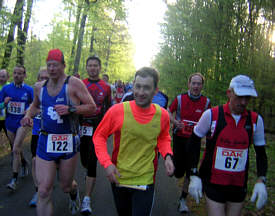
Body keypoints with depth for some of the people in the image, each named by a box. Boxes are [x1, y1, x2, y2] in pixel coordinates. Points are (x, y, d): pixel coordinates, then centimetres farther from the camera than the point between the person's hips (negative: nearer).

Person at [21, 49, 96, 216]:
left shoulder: (74, 83, -7)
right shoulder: (39, 87, 8)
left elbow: (92, 107, -8)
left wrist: (70, 109, -22)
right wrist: (28, 115, 6)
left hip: (68, 142, -3)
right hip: (45, 141, 3)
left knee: (66, 186, 15)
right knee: (44, 192, -4)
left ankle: (74, 191, 53)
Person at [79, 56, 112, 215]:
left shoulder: (106, 87, 5)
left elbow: (109, 109, 11)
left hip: (98, 128, -2)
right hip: (82, 126, 2)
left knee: (92, 162, -7)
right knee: (84, 159, 14)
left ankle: (87, 200, -2)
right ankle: (89, 173, 52)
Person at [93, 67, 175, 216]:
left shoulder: (162, 115, -9)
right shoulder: (117, 111, -17)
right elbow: (99, 136, -4)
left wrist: (167, 156, -7)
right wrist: (107, 163, -16)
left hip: (145, 181, 0)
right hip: (118, 179, 1)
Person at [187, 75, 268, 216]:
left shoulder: (256, 120, -2)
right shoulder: (211, 115, -11)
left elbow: (261, 153, 7)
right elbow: (194, 143, -2)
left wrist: (261, 181, -6)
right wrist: (194, 176, -6)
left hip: (239, 185, 4)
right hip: (214, 182, -3)